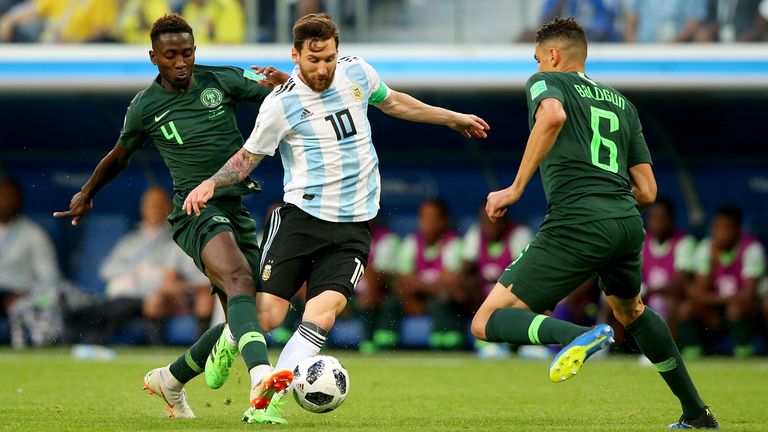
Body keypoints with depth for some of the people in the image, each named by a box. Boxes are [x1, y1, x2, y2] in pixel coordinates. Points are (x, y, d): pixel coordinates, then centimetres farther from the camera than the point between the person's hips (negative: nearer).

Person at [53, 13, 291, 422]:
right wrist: (86, 195, 35)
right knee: (238, 280, -33)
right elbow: (118, 157, 22)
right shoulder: (144, 107, 2)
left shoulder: (223, 80, 5)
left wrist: (281, 80, -20)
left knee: (243, 319, 5)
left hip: (237, 207, 5)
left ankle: (171, 379, 28)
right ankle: (261, 377, -56)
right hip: (196, 211, -5)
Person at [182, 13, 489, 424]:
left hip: (353, 227, 3)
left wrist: (452, 118, 36)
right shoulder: (280, 104, -8)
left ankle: (270, 401, -19)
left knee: (324, 311, -20)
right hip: (300, 217, -2)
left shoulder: (356, 71, 4)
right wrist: (210, 183, -15)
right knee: (266, 316, -9)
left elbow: (391, 101, 26)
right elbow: (248, 157, 4)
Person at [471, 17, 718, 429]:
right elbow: (647, 191, 21)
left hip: (576, 224, -7)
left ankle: (578, 336, -31)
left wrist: (516, 188, -13)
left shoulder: (545, 81, 10)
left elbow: (552, 116, -17)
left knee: (487, 322, -5)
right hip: (627, 222, 7)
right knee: (629, 309, 37)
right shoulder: (623, 105, 26)